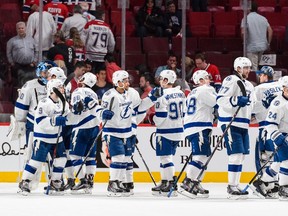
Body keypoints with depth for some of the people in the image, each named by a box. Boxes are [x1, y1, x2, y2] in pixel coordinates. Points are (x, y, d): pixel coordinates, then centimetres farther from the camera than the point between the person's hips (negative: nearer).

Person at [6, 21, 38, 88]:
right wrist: (12, 63, 0)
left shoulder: (31, 39, 17)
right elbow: (8, 53, 8)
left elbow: (36, 52, 20)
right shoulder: (12, 41, 8)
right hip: (19, 67, -2)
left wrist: (34, 61, 8)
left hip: (30, 67, 2)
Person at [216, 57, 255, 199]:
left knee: (241, 155, 10)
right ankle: (232, 187, -13)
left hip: (243, 125, 10)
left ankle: (235, 186, 17)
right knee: (236, 154, -14)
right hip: (230, 123, -10)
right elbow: (220, 99, -19)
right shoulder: (231, 81, -9)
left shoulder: (249, 85, 20)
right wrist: (237, 101, -29)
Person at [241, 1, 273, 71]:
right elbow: (270, 31, 3)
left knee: (254, 67, -4)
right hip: (262, 46, 5)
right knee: (256, 65, 22)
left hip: (252, 47, -5)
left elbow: (243, 33, -19)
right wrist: (268, 43, 11)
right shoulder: (263, 18, 6)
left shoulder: (246, 19, -9)